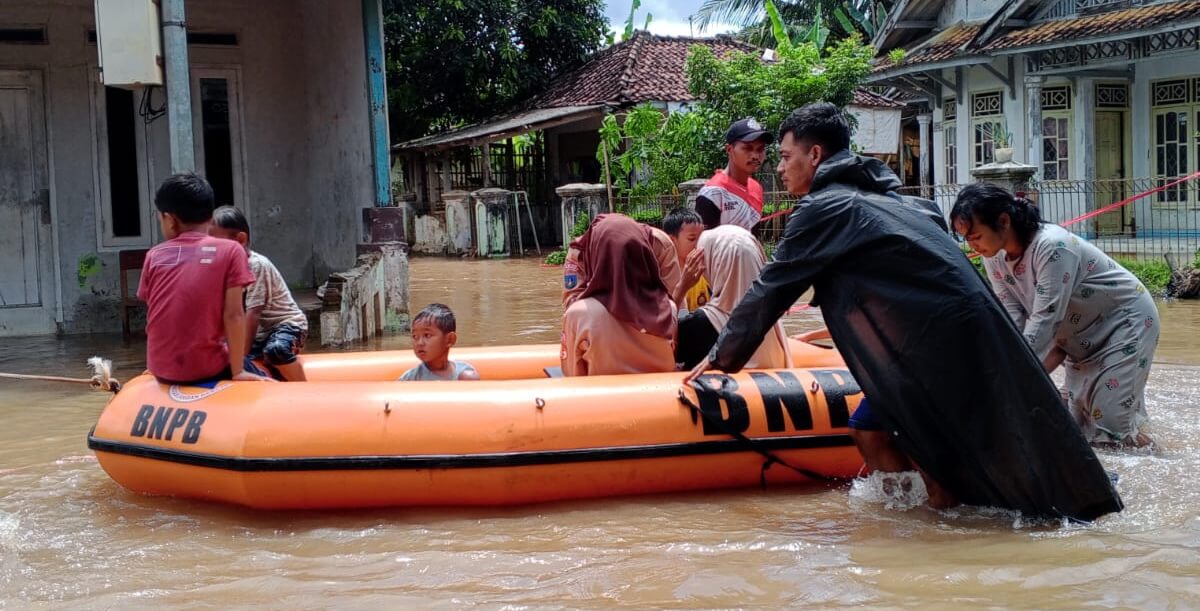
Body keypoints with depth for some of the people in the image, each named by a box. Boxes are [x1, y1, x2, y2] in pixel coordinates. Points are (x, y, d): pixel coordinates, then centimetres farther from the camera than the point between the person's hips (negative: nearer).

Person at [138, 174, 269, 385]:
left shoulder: (154, 256, 5)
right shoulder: (230, 251, -4)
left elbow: (155, 314, 9)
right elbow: (234, 315, -10)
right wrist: (237, 371, -5)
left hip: (162, 371, 4)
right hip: (207, 369, -4)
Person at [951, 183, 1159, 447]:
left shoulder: (1053, 247, -34)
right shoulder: (994, 256, -12)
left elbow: (1043, 321, -36)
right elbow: (1012, 320, -16)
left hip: (1127, 318, -7)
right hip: (1083, 335, 7)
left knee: (1108, 423, -12)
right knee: (1078, 418, 9)